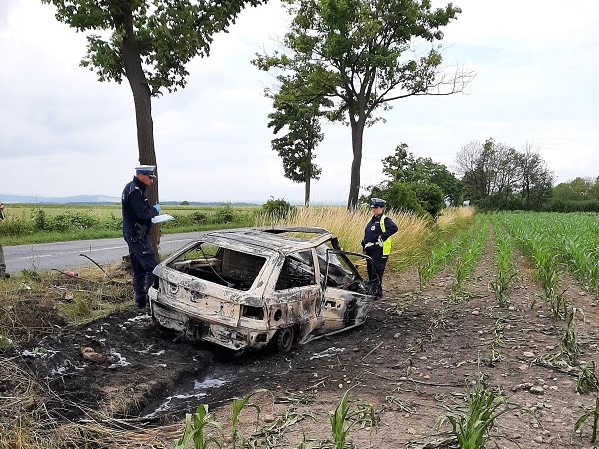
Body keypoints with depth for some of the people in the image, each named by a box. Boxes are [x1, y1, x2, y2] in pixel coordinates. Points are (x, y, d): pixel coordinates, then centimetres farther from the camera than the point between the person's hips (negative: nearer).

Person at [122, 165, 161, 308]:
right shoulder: (135, 191, -17)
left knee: (138, 270, 14)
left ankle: (141, 301, 21)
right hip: (138, 236, -11)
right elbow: (143, 214, -23)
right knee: (152, 267, -10)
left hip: (132, 235, 11)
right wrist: (155, 210, -6)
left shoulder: (130, 188, 16)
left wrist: (151, 210, 5)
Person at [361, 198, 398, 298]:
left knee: (376, 273, -8)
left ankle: (378, 292, -2)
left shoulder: (385, 220, -9)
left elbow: (394, 228, -28)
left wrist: (382, 237, -26)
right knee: (370, 272, 13)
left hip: (379, 251, -9)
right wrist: (364, 248, 21)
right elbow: (367, 235, 26)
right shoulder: (372, 220, 18)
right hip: (370, 251, 9)